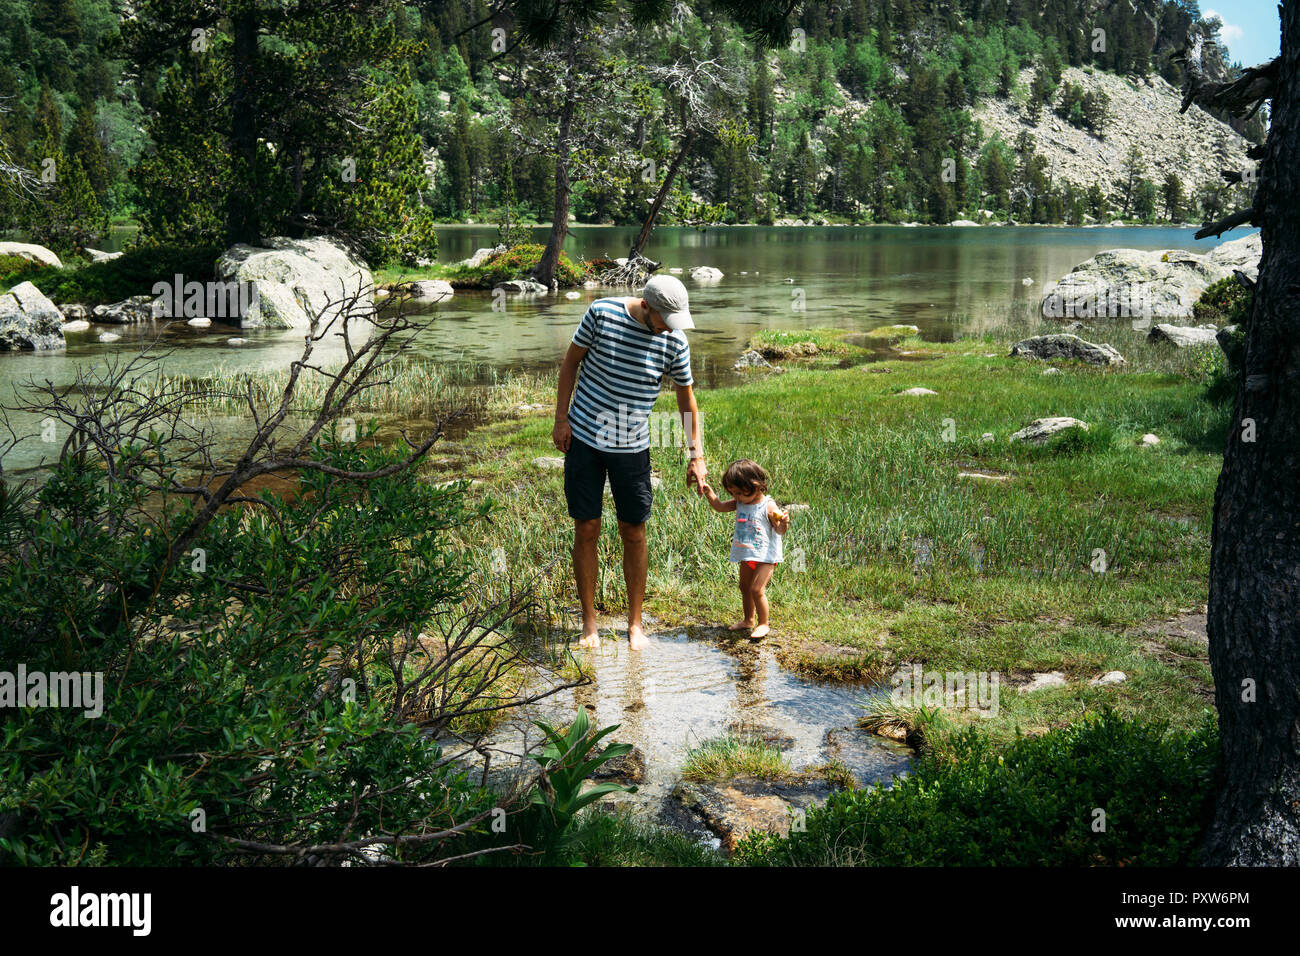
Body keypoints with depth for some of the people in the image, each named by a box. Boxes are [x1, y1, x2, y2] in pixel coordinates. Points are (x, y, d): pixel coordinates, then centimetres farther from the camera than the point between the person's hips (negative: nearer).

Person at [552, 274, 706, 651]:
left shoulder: (675, 342, -7)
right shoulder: (601, 313, -11)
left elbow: (687, 396, 5)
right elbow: (571, 361, 1)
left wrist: (695, 455, 5)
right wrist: (561, 418, -3)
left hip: (632, 447, 1)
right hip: (584, 438, -1)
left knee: (634, 533, 5)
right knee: (586, 530, 3)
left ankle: (635, 624, 19)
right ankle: (589, 623, 15)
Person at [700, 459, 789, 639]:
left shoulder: (768, 506, -17)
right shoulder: (740, 503, 2)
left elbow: (779, 531, -14)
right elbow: (720, 506, 8)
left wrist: (783, 523, -36)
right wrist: (709, 493, -7)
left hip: (765, 556, -8)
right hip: (746, 556, 8)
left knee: (757, 589, -14)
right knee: (744, 587, 17)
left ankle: (763, 624, 1)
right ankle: (749, 620, 35)